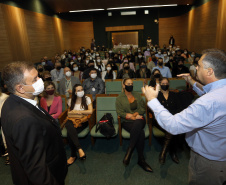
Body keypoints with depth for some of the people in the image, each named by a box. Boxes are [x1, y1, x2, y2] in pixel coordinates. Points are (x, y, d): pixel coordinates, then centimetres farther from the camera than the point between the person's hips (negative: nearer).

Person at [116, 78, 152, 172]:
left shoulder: (137, 95, 17)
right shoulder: (119, 98, 9)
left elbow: (143, 108, 9)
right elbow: (120, 113, -2)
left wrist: (134, 114, -9)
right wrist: (133, 117, -13)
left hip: (139, 120, 2)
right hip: (127, 122, -2)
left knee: (137, 124, -37)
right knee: (140, 133, -32)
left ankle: (129, 152, -29)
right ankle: (141, 160, -22)